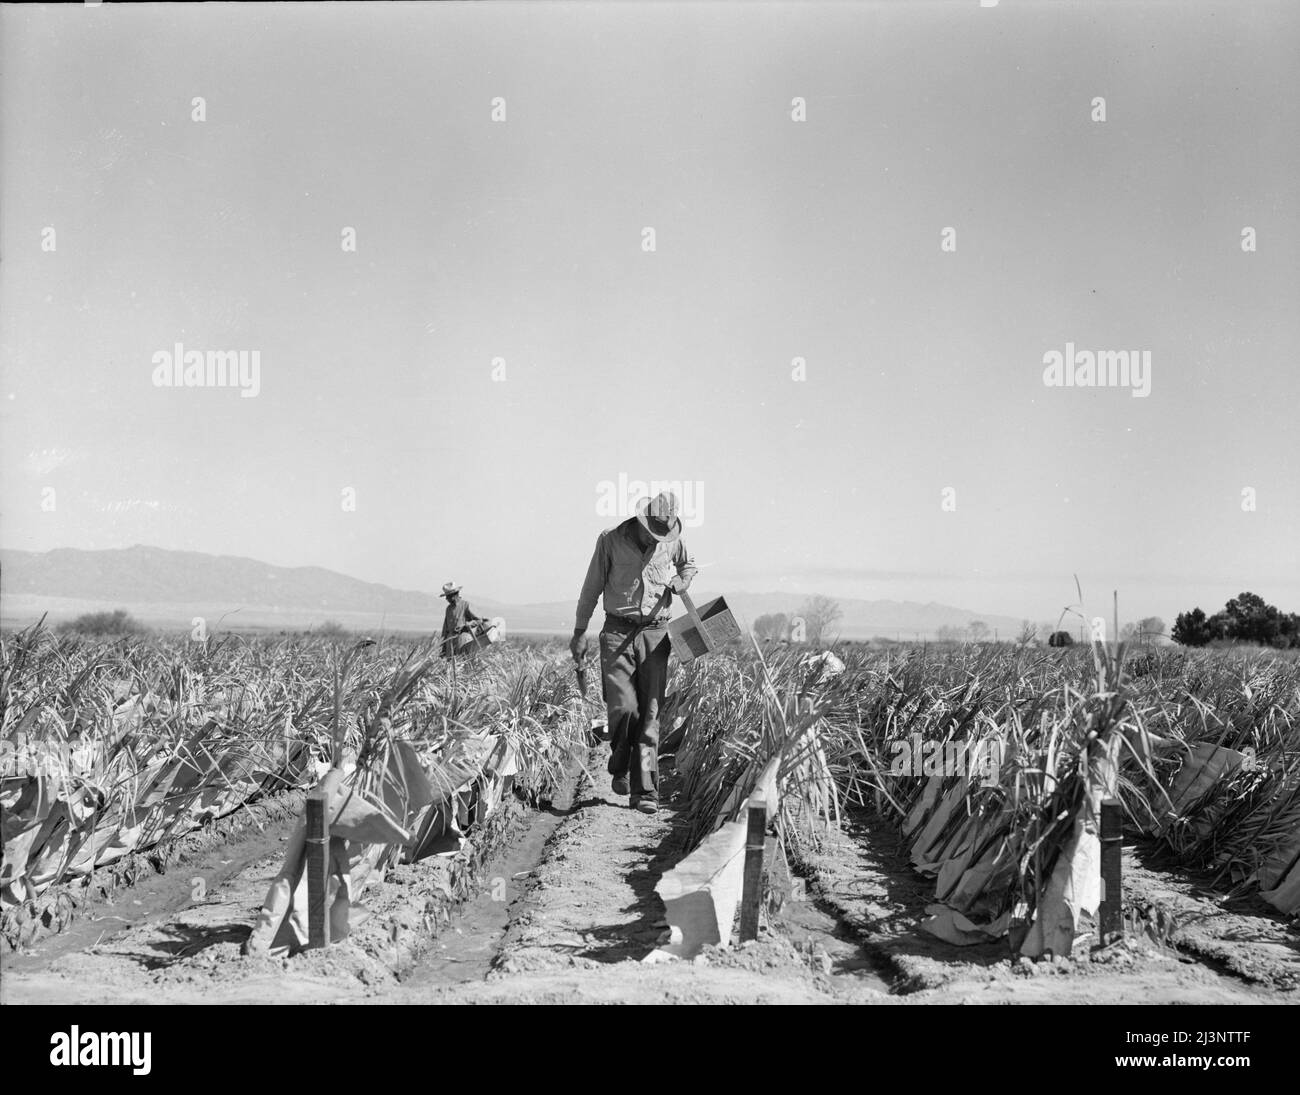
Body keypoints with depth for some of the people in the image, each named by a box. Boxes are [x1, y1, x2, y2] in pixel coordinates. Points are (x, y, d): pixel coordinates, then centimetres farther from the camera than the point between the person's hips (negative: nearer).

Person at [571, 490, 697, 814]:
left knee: (650, 714, -4)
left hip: (655, 633, 2)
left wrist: (680, 582, 2)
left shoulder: (672, 542, 2)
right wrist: (580, 632, 5)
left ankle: (644, 791, -1)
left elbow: (689, 567, 25)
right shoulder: (611, 540, -4)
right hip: (618, 632, -2)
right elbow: (592, 587, 4)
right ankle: (620, 768, 14)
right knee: (623, 707, -13)